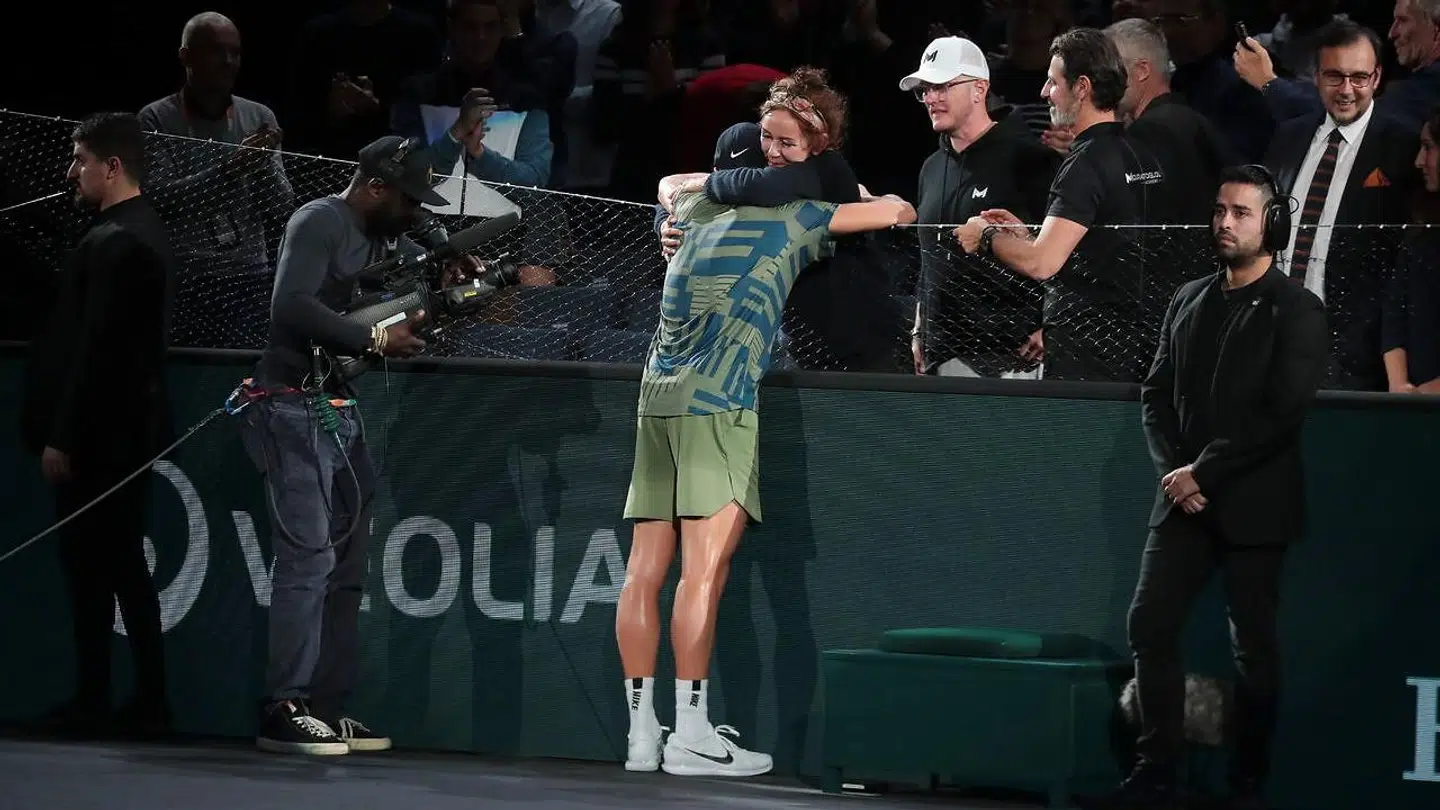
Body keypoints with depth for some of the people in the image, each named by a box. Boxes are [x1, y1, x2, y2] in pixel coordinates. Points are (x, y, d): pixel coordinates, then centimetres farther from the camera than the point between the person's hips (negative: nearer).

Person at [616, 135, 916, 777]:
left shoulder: (697, 209, 20)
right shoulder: (791, 219, 3)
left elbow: (671, 182, 44)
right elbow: (896, 212, 6)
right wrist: (864, 201, 26)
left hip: (657, 396, 7)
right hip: (717, 404, -7)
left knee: (645, 572, 2)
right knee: (705, 569, -10)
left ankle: (642, 735, 3)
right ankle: (692, 736, -15)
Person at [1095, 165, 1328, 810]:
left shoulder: (1295, 311, -5)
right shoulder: (1189, 302, 13)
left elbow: (1282, 414, -14)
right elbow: (1156, 393, 12)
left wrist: (1204, 472, -15)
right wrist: (1172, 469, -5)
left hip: (1253, 507, -5)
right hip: (1184, 497, 5)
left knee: (1254, 647, 1)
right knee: (1150, 627, -2)